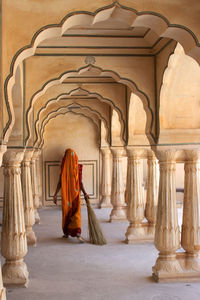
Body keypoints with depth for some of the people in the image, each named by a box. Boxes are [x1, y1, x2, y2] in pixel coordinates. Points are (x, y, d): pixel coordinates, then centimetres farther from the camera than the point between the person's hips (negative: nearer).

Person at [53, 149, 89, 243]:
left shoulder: (64, 167, -6)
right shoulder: (78, 167, -4)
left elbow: (60, 182, -5)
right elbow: (80, 182, -3)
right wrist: (85, 193, 1)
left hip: (66, 193, 0)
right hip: (75, 193, 0)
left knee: (66, 212, 9)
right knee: (76, 213, -2)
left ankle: (66, 232, 20)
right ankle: (78, 233, -13)